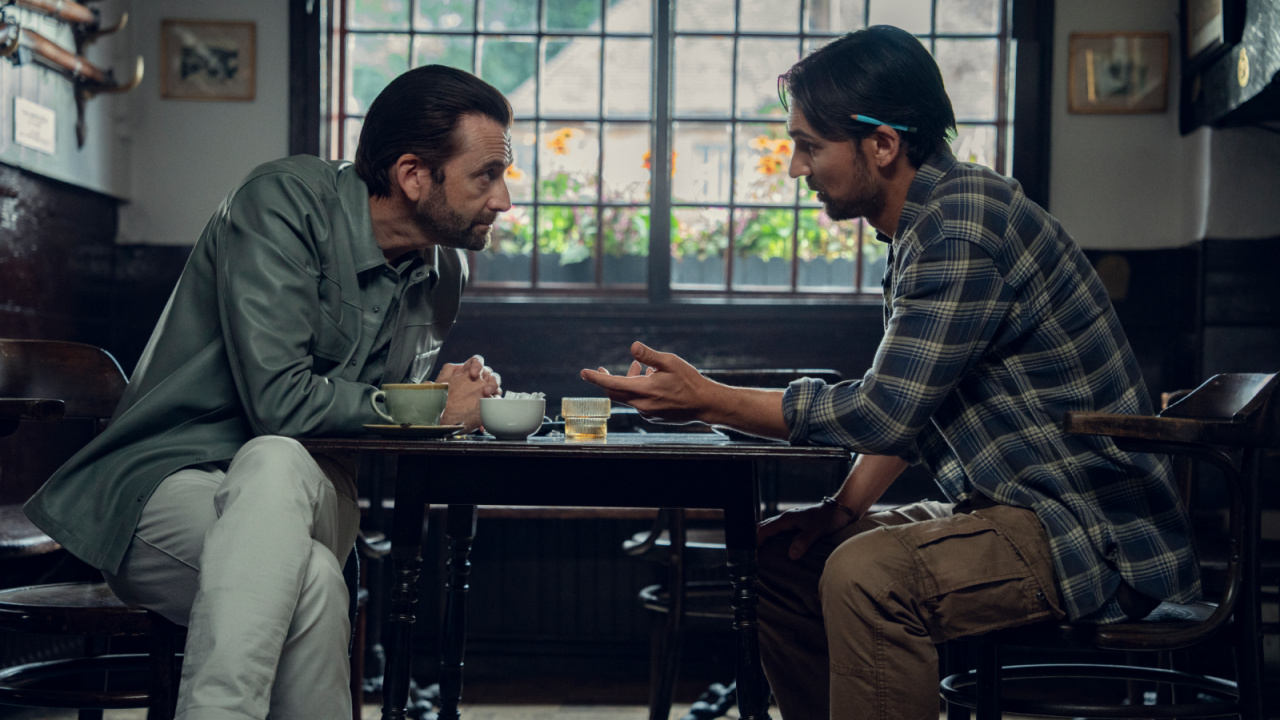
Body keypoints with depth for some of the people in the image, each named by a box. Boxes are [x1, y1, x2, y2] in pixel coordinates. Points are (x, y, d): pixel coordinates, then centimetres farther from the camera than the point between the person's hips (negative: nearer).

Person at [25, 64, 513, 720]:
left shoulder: (444, 272, 10)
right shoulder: (286, 201, -14)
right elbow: (279, 401, -23)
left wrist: (454, 388, 1)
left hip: (298, 493, 6)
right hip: (168, 479, -5)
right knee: (312, 578, -38)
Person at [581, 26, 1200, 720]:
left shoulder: (962, 226, -21)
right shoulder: (926, 226, 11)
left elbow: (882, 410, -23)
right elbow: (901, 406, 17)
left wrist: (705, 398, -17)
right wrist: (844, 506, 2)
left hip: (1099, 534, -10)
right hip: (1015, 508, 10)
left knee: (866, 574, -32)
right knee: (777, 555, 10)